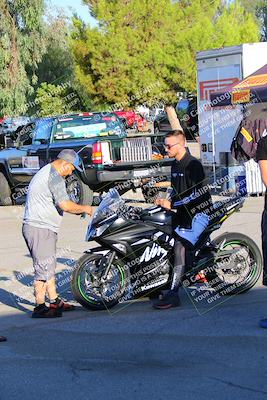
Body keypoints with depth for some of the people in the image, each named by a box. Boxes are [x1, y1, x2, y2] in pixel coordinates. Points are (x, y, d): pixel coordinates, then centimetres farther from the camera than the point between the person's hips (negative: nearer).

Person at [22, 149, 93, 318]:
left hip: (40, 227, 11)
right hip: (41, 229, -11)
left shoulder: (46, 172, 19)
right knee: (44, 268, -8)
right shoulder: (54, 176, -15)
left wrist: (77, 210, 18)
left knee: (50, 267, 16)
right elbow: (65, 205, -22)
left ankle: (55, 302, 24)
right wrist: (84, 209, -6)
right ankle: (40, 307, -5)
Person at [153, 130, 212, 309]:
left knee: (180, 248, -17)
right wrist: (166, 201, 8)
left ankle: (173, 294, -19)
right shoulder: (175, 165, 15)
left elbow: (197, 194, -20)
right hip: (183, 212, 10)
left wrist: (172, 204, -20)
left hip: (197, 213, -10)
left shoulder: (193, 164, -14)